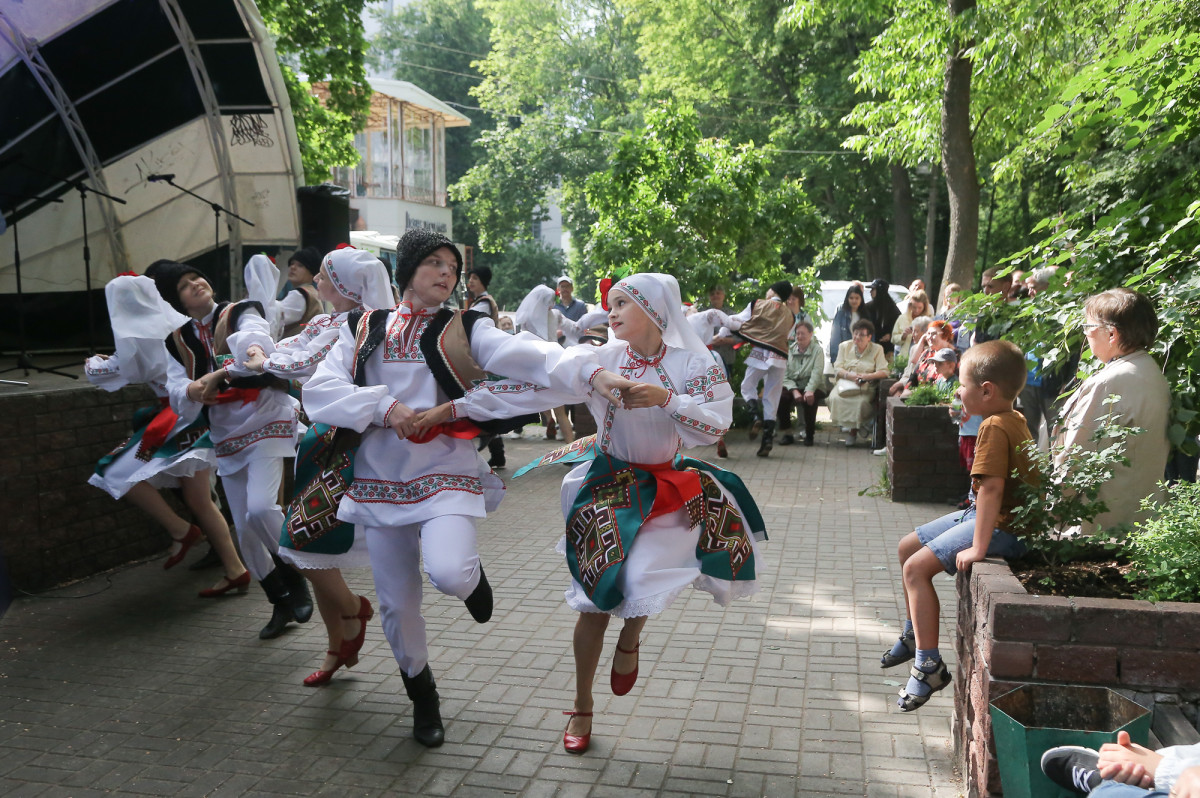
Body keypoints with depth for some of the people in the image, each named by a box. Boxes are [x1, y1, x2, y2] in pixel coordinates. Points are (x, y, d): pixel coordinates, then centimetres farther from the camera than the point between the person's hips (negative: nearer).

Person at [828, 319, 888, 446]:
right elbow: (837, 369, 3)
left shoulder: (877, 349, 7)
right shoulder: (844, 346, 13)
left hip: (866, 387, -2)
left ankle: (853, 430, -15)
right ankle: (842, 423, -10)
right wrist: (850, 376, -17)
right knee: (835, 398, -31)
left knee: (861, 401, -34)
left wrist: (866, 376, -20)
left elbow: (884, 372, -3)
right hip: (845, 384, 2)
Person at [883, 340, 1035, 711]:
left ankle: (929, 665, -11)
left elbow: (991, 487, -31)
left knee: (916, 567, -19)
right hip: (979, 514, 11)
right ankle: (914, 634, 34)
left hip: (1003, 528, -11)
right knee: (908, 546, 16)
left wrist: (978, 548, -30)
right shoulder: (1014, 418, 8)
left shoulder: (995, 426, -24)